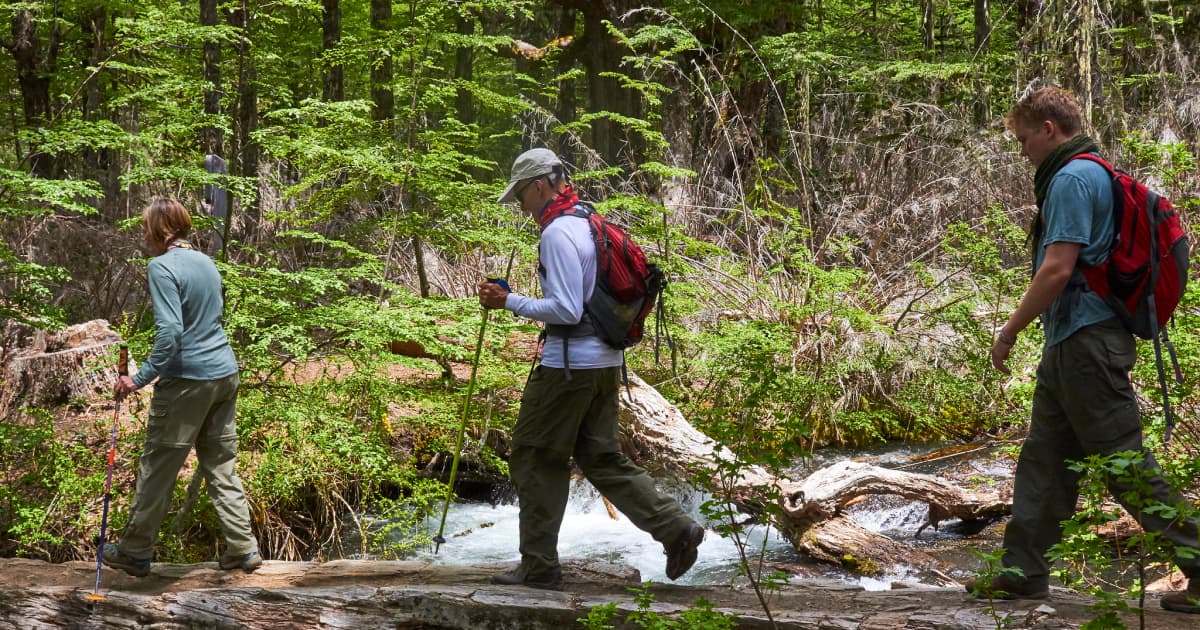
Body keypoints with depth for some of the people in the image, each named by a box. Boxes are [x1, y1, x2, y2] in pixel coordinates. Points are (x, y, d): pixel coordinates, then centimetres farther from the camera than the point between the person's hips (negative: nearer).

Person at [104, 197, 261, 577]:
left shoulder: (162, 267, -13)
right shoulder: (206, 262, 11)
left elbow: (170, 332, -22)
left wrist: (140, 379, -19)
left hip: (187, 380, -7)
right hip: (225, 374, 7)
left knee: (158, 468, 4)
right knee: (222, 465, 13)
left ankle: (135, 552, 14)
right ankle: (243, 549, 13)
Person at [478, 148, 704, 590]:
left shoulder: (557, 234, -16)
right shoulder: (589, 225, 14)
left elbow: (566, 310, -22)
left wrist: (509, 301, -15)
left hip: (569, 365, -9)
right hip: (605, 362, 9)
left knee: (535, 459, 2)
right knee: (602, 457, 14)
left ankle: (539, 566, 6)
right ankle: (675, 527, 5)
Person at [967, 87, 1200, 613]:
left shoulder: (1072, 179, -13)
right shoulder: (1095, 175, 19)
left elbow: (1057, 270, -21)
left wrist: (1009, 331, -12)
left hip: (1086, 342, -11)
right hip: (1072, 345, 11)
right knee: (1043, 459, 12)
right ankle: (1023, 572, 16)